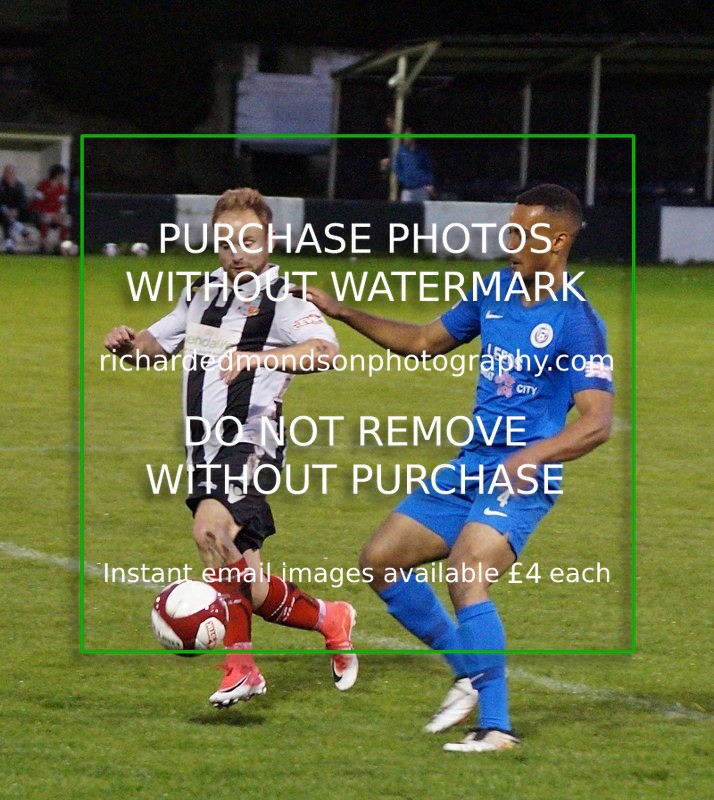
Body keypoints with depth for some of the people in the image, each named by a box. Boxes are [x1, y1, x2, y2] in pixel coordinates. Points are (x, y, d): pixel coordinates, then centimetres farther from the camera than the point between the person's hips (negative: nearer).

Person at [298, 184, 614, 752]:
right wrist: (342, 313, 17)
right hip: (468, 469, 8)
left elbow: (597, 422, -20)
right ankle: (471, 672, 19)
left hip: (521, 482, -8)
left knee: (468, 582, -27)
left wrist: (534, 456, -35)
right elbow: (424, 342, 22)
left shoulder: (577, 322, -14)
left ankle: (496, 727, -20)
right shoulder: (496, 291, 8)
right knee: (381, 560, 7)